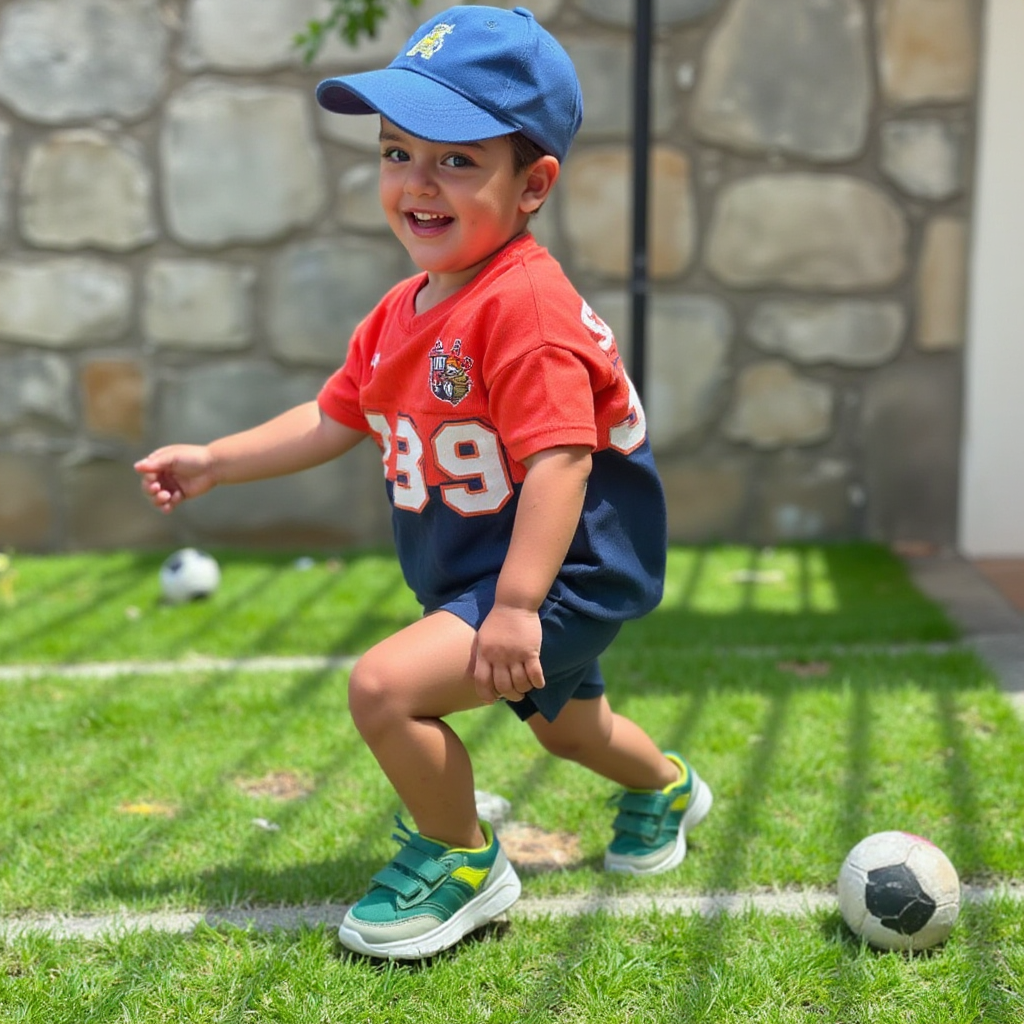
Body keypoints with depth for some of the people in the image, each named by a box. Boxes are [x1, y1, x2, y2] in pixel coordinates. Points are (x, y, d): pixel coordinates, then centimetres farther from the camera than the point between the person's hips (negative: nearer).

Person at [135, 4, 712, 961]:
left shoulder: (526, 306, -26)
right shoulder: (403, 310, 3)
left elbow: (560, 460, -32)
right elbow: (332, 420, 13)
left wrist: (516, 604, -37)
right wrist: (214, 461, 12)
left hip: (560, 575, -10)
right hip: (471, 573, 10)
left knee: (384, 685, -22)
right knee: (561, 721, 31)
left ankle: (464, 861, 1)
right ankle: (666, 787, 61)